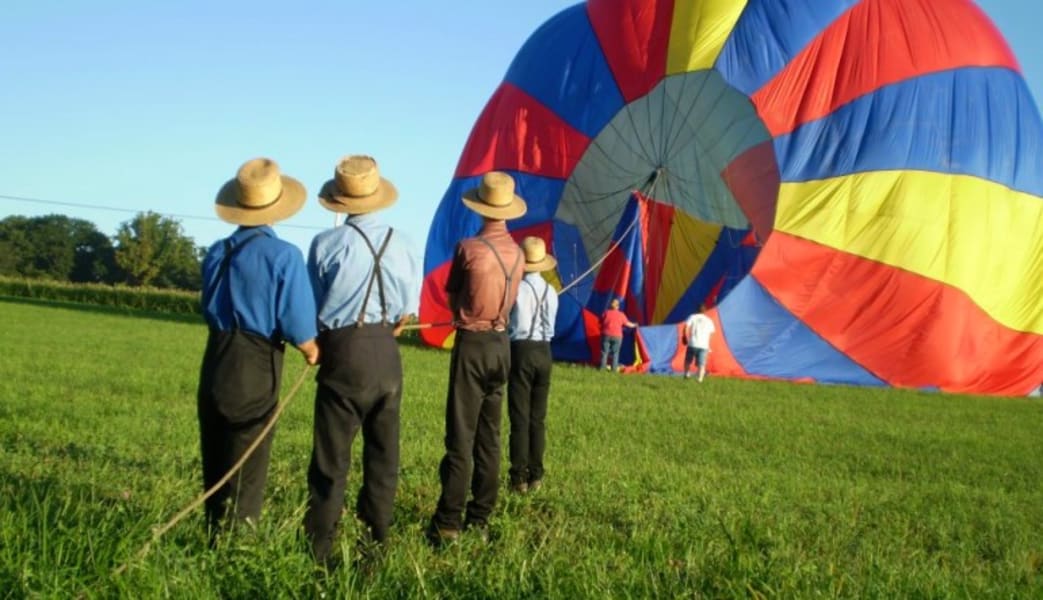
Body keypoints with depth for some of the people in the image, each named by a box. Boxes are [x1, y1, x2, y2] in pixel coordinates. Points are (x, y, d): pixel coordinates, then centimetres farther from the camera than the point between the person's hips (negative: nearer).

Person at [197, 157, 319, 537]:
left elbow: (210, 309, 11)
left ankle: (215, 536, 26)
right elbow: (297, 325, -14)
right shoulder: (284, 256, -12)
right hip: (256, 368, -5)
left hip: (216, 363, 5)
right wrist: (312, 352, 4)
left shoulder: (217, 253, 4)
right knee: (247, 467, 4)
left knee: (215, 462, 17)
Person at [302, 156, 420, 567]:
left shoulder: (327, 243, -8)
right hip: (386, 352, 3)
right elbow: (407, 313, 5)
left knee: (332, 456, 1)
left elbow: (312, 308, -1)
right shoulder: (401, 244, 0)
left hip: (343, 351, -3)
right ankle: (375, 541, 18)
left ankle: (320, 546, 2)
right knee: (383, 452, 12)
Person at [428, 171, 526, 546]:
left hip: (472, 344, -5)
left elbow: (452, 296, 1)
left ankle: (448, 523, -4)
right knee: (489, 437, 10)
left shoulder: (469, 248, -13)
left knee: (461, 437, -4)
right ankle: (480, 520, 13)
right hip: (501, 344, 5)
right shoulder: (516, 252, 2)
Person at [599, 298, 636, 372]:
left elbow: (601, 322, 7)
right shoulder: (621, 315, 2)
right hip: (617, 336, 0)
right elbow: (627, 324, 12)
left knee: (604, 351, 4)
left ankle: (603, 366, 3)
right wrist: (634, 325, 32)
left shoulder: (606, 313, 1)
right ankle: (614, 368, 3)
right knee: (615, 352, 5)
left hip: (606, 335, 0)